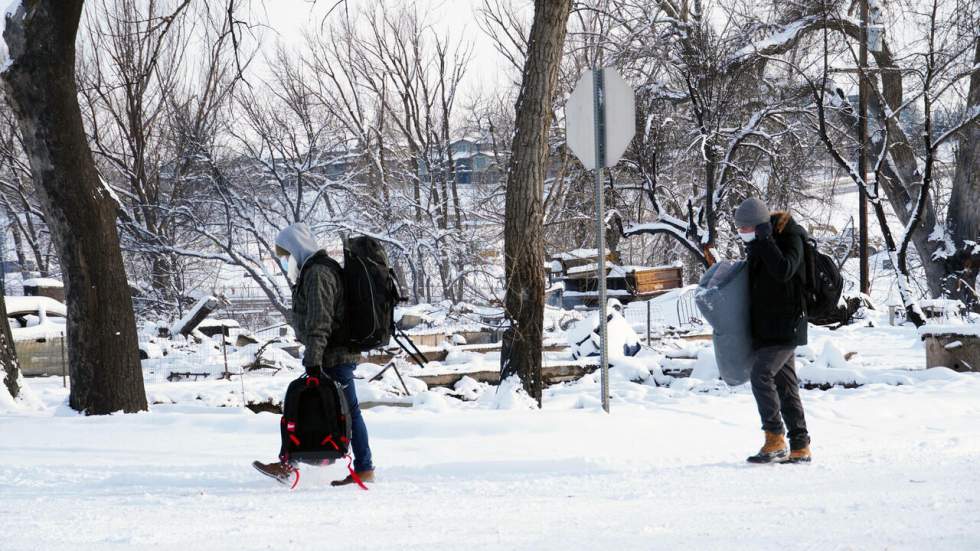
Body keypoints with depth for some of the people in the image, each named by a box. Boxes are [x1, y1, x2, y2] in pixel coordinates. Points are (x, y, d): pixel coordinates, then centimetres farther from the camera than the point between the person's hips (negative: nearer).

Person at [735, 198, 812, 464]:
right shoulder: (757, 244, 13)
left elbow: (783, 271, -29)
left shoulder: (790, 239, -12)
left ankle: (775, 440, -18)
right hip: (767, 329, 9)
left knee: (761, 375, -20)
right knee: (785, 385, 9)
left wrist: (764, 239, -26)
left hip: (785, 326, -9)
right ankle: (800, 448, 13)